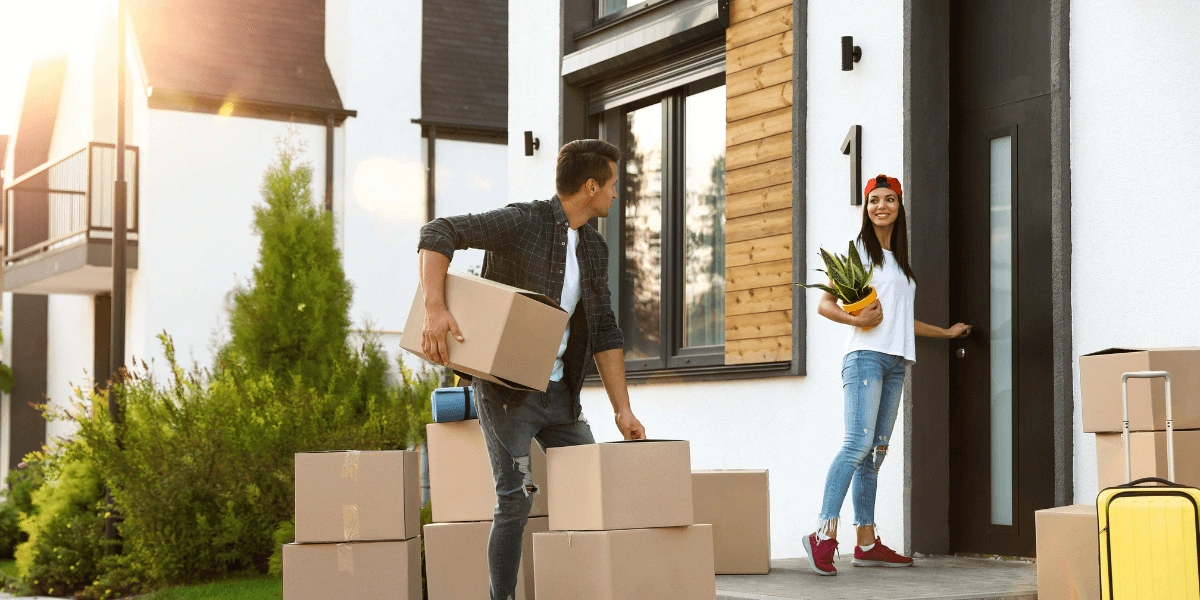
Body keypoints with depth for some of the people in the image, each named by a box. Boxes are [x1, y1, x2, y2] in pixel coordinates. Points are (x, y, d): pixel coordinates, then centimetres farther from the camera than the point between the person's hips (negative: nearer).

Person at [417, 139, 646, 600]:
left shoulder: (595, 250, 10)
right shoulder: (522, 223, -13)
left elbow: (604, 333, 12)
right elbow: (438, 234, -20)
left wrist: (622, 409, 7)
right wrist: (435, 308, -33)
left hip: (560, 392, 7)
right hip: (507, 389, -7)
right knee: (516, 500, -10)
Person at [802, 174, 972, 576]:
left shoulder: (900, 258, 22)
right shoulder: (857, 250, 2)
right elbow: (825, 304, -3)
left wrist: (946, 332, 36)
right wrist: (857, 319, -20)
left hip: (896, 361, 7)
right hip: (866, 356, -7)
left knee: (876, 451, 4)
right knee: (858, 443, -19)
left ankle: (867, 543, 4)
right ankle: (824, 535, -22)